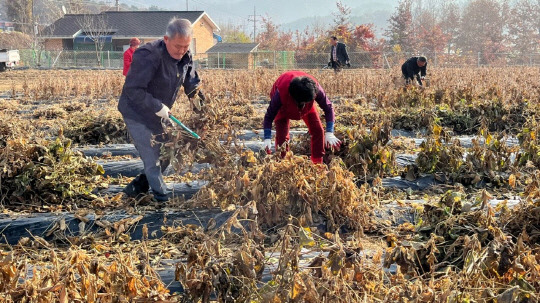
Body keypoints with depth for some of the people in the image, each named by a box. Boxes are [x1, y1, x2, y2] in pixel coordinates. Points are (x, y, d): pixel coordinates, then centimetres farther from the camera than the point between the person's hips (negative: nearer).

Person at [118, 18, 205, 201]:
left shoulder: (185, 57, -6)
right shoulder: (148, 56, -30)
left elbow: (192, 85, 5)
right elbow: (133, 89, -32)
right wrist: (157, 107, -32)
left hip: (159, 114, 8)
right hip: (136, 113, -8)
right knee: (152, 160, -6)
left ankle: (138, 186, 32)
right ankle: (162, 197, 9)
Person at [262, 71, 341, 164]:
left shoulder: (316, 89, -40)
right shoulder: (281, 92, -45)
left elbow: (328, 108, -27)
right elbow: (269, 115, -36)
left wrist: (329, 133, -36)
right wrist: (267, 139, -45)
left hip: (307, 107, 2)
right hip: (283, 106, -2)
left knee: (318, 130, -9)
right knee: (281, 135, -18)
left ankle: (318, 164, 4)